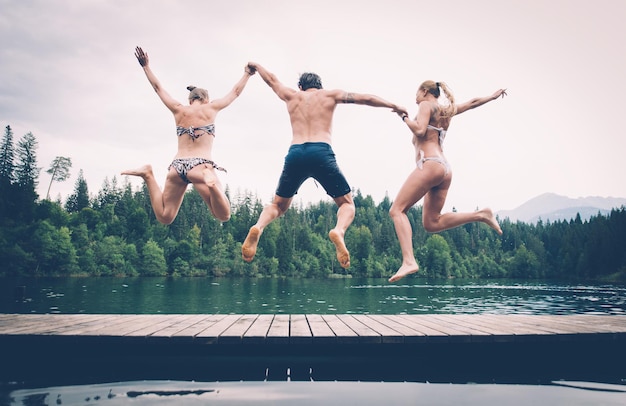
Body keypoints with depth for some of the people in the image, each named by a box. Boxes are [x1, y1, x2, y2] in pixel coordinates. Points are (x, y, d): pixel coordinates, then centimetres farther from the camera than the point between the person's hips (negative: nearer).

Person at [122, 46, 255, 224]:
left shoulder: (178, 110, 15)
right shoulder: (211, 108, 9)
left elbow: (158, 87, 28)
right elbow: (235, 92, 23)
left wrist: (146, 67, 40)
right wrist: (247, 73, 38)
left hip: (177, 166, 4)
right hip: (200, 165, -4)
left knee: (164, 217, 11)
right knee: (223, 216, -10)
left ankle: (148, 175, -7)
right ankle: (209, 180, -37)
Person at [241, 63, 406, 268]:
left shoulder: (292, 96, 25)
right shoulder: (330, 95, 20)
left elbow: (272, 79, 42)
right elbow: (366, 98, 22)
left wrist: (256, 66, 62)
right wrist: (394, 106, 34)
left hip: (295, 153, 2)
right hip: (321, 153, -2)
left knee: (278, 205, 20)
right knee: (347, 203, 10)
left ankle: (258, 228, -13)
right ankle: (338, 231, -24)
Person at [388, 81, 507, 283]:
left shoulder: (426, 105, 5)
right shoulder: (446, 111, 26)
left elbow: (419, 130, -12)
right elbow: (472, 103, 39)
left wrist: (403, 116, 3)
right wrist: (493, 96, 54)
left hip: (430, 164, -8)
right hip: (445, 169, 9)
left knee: (397, 209, -14)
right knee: (432, 223, 10)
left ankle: (409, 261, -30)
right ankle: (481, 215, 2)